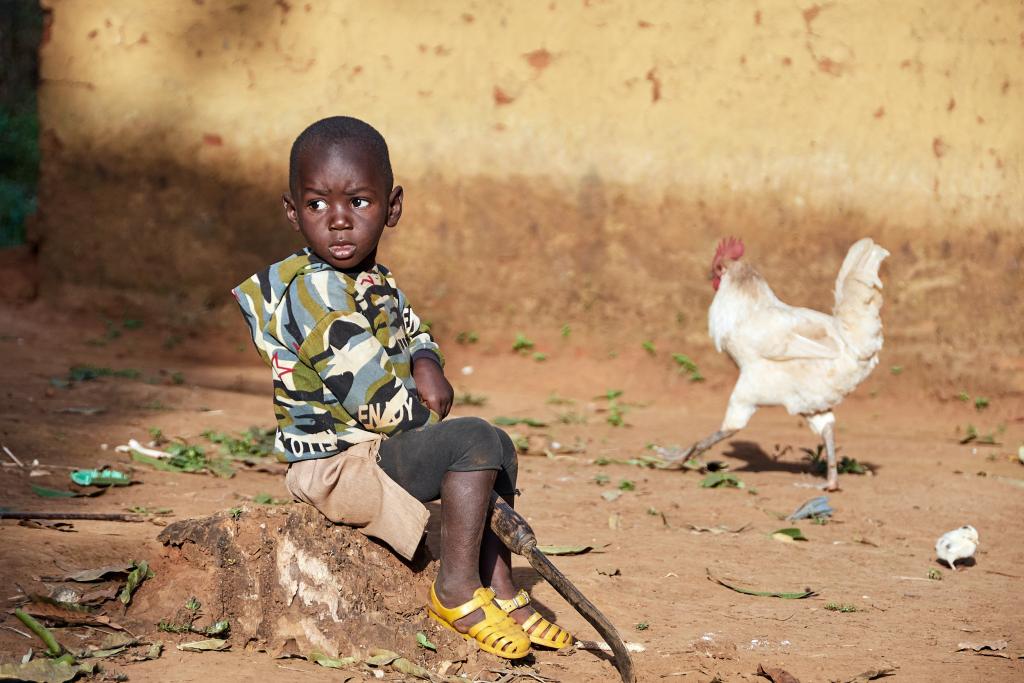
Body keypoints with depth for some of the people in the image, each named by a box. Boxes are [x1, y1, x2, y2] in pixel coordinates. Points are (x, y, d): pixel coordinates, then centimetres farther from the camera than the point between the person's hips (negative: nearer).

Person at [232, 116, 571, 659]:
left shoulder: (378, 283, 9)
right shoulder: (316, 291, -22)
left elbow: (414, 334, 24)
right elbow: (374, 399, -26)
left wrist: (425, 365, -1)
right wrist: (433, 422, -11)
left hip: (376, 448, 11)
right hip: (335, 465, -11)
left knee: (499, 449, 18)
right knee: (476, 442, -23)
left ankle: (499, 590, 20)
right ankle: (456, 590, -14)